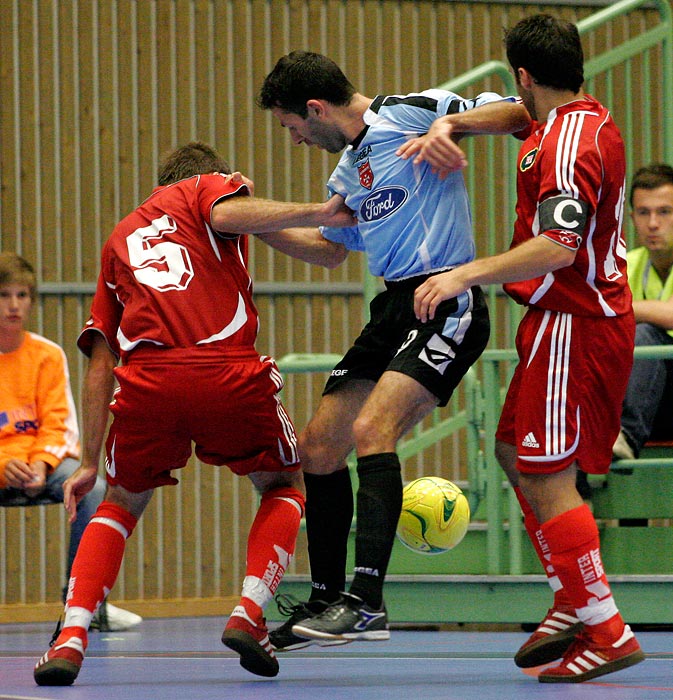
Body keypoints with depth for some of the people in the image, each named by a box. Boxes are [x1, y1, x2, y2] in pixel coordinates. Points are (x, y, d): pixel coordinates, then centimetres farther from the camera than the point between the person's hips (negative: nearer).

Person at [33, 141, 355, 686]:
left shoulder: (121, 238, 33)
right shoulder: (209, 187, 23)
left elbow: (101, 361, 28)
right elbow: (225, 214, -6)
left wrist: (90, 462, 28)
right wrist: (318, 213, -3)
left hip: (146, 381, 3)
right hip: (227, 370, -3)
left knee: (120, 505, 25)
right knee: (283, 487, 23)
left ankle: (71, 638, 4)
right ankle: (249, 614, 2)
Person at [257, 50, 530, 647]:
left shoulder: (409, 114, -8)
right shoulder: (346, 173, 18)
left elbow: (518, 114, -12)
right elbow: (329, 244, 36)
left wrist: (450, 123, -27)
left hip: (446, 301, -9)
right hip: (394, 308, 9)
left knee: (371, 428, -25)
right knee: (318, 449, 7)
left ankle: (367, 602, -29)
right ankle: (326, 601, 18)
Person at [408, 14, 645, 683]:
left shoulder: (568, 143, -19)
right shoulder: (590, 119, 11)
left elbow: (559, 247, -30)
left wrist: (467, 274, -31)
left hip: (573, 322, -10)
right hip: (587, 316, 10)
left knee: (544, 477, -11)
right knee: (514, 452, 18)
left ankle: (605, 631, -12)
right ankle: (571, 603, 21)